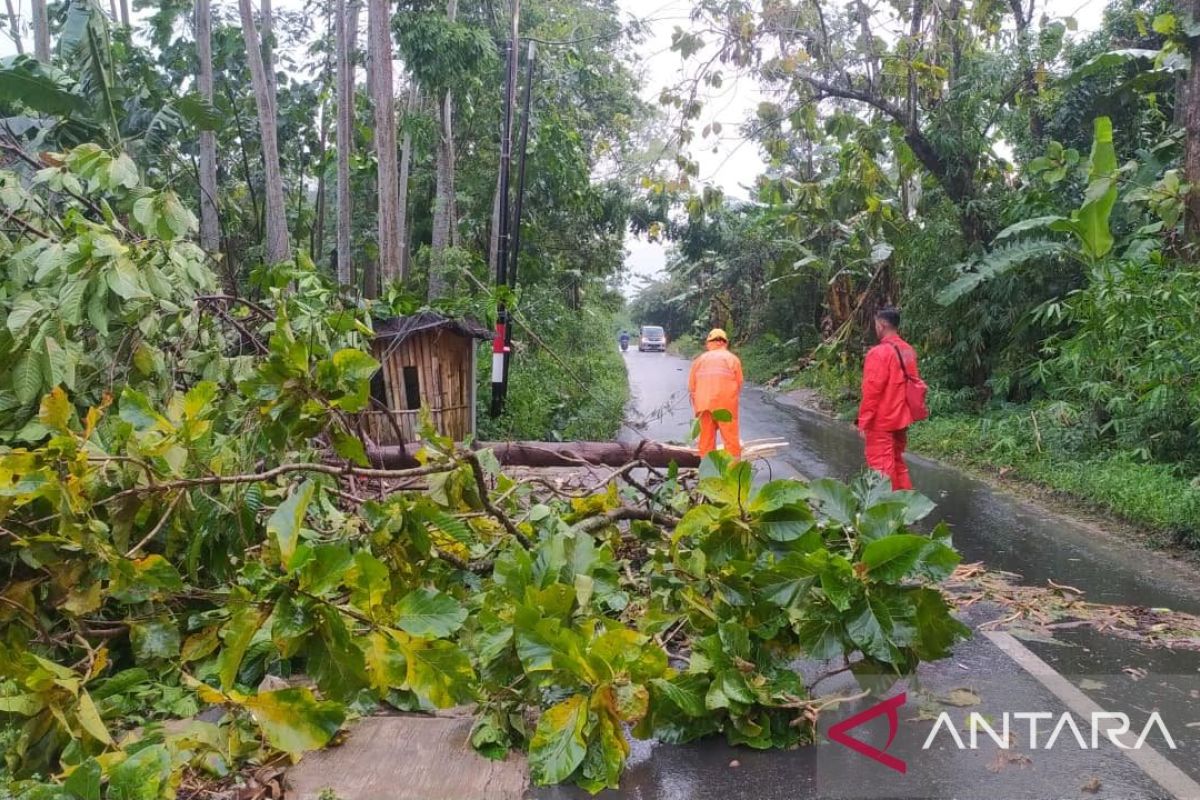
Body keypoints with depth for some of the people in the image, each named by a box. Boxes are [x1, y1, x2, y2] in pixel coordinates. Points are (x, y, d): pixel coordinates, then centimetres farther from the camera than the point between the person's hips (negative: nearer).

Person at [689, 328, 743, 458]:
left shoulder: (700, 359, 12)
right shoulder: (732, 359, 4)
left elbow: (691, 385, 10)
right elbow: (739, 385, 2)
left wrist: (697, 407, 18)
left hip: (704, 404, 3)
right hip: (726, 404, -3)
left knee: (706, 440, 9)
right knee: (731, 440, 1)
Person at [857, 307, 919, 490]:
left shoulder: (879, 353, -18)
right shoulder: (909, 351, 7)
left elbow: (871, 391, -19)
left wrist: (863, 422, -14)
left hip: (881, 421, -8)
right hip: (901, 418, 8)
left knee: (882, 466, -1)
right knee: (898, 462, 19)